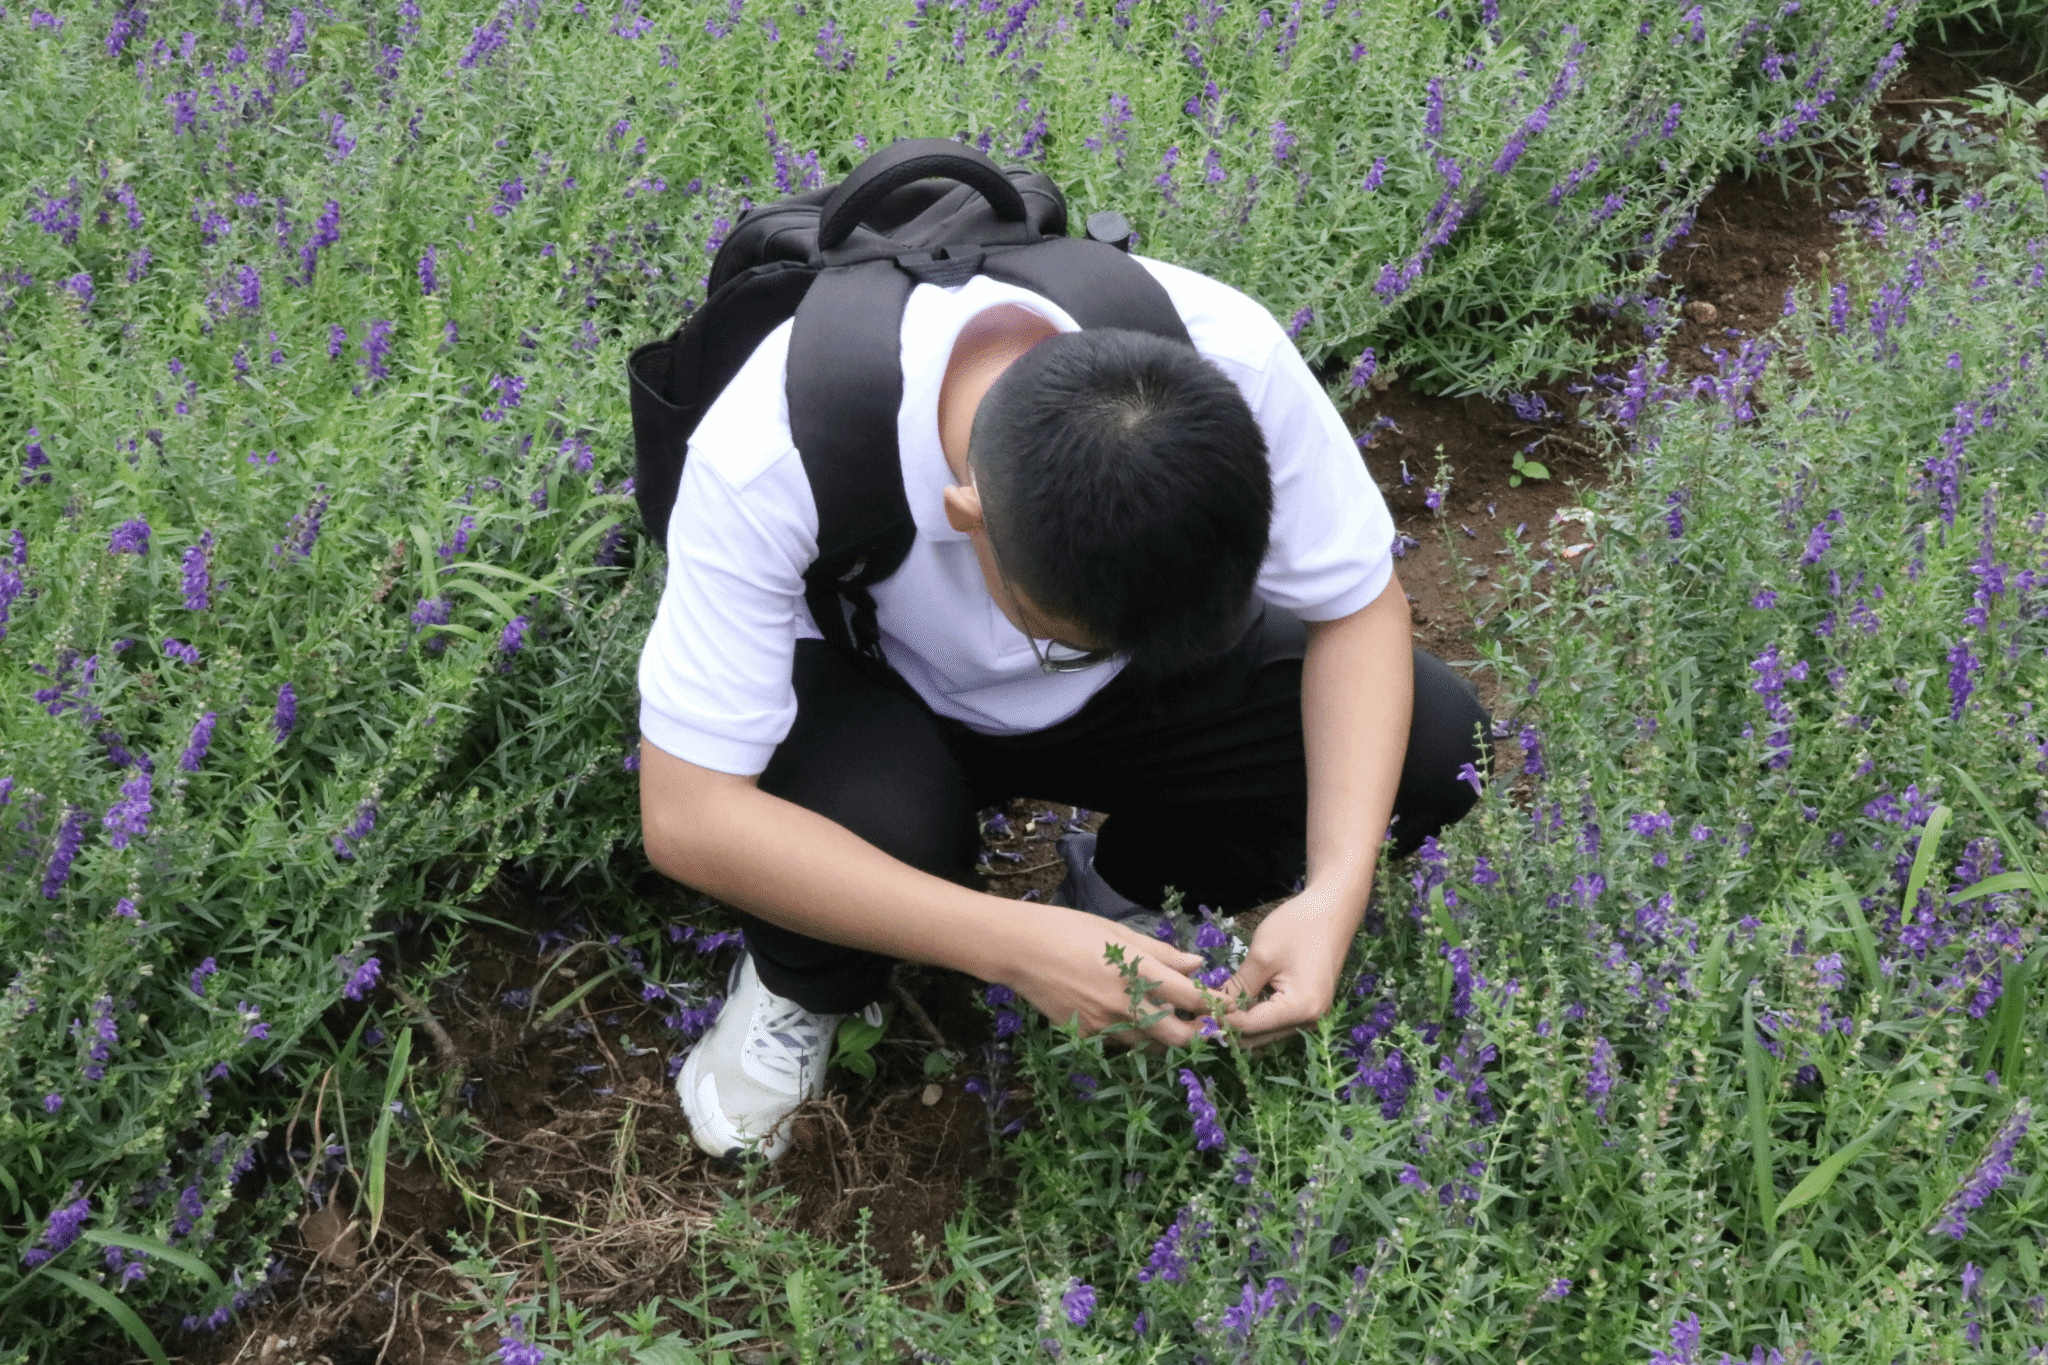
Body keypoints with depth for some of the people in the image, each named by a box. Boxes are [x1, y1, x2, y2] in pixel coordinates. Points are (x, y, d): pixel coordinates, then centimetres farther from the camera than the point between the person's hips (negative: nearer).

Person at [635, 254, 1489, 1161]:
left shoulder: (1230, 362, -33)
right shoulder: (766, 455, -39)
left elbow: (1361, 608, -17)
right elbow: (686, 818, -35)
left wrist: (1333, 897, -31)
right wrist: (1016, 949, -40)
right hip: (867, 686, -2)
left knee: (1432, 741, -19)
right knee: (876, 826, -38)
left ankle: (1120, 897, 8)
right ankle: (799, 989, -1)